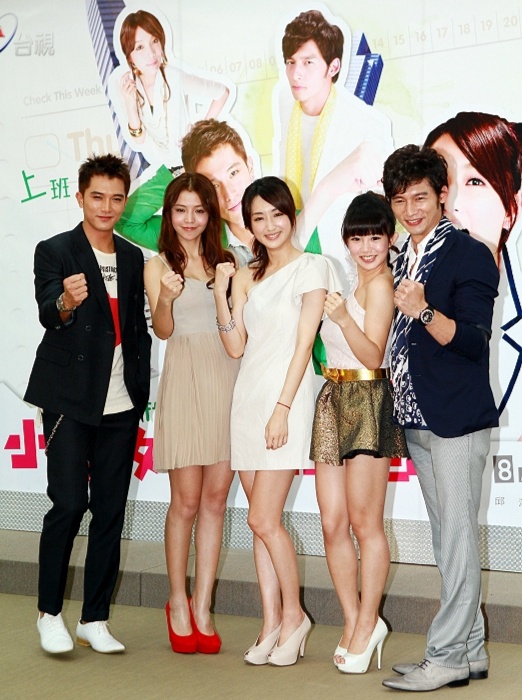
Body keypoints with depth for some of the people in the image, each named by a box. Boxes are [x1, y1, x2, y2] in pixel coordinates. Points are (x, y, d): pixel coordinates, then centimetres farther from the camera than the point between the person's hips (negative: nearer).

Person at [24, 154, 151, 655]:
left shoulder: (133, 258, 13)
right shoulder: (55, 251, -1)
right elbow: (48, 314, -17)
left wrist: (139, 398, 11)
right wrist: (66, 302, -41)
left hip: (120, 406, 5)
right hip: (71, 401, -4)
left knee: (110, 510, 5)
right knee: (68, 503, -7)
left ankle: (94, 620, 15)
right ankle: (49, 614, 10)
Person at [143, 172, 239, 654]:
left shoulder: (225, 261, 15)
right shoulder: (158, 266, 4)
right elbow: (162, 330, -10)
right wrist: (165, 299, -27)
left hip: (228, 379, 4)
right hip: (185, 380, -3)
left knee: (216, 499, 4)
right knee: (186, 501, 0)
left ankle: (202, 606, 13)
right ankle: (178, 604, 16)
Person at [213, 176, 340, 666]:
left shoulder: (312, 267, -2)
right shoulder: (247, 275, 16)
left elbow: (303, 343, -8)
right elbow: (236, 347, 9)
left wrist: (282, 408, -14)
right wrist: (221, 295, -3)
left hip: (287, 395, -6)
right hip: (247, 396, 6)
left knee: (264, 519, -9)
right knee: (261, 520, 7)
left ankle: (293, 615, 10)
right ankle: (271, 623, 14)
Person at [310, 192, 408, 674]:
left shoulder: (380, 283, -8)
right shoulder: (348, 280, 19)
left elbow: (372, 354, -16)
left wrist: (343, 318, -30)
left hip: (368, 401, -8)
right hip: (333, 401, 8)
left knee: (365, 524, -2)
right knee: (333, 524, 5)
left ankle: (367, 625, 11)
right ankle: (354, 622, 17)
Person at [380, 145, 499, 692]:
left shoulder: (470, 255, -9)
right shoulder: (404, 258, 15)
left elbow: (473, 340, -17)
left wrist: (423, 311, -30)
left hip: (457, 419, -8)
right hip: (415, 419, 8)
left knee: (457, 537, -4)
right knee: (447, 539, 12)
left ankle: (446, 657, 2)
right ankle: (471, 650, 21)